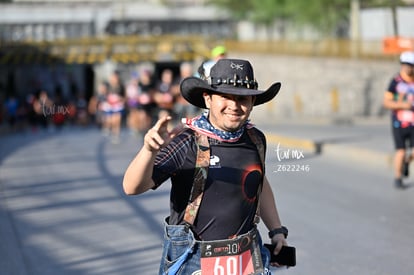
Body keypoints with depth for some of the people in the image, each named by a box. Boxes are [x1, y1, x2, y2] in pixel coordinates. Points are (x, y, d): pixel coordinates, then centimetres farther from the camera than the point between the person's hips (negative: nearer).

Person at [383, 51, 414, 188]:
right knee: (401, 151, -2)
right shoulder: (395, 82, -8)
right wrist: (402, 105, -21)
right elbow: (386, 102, -10)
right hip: (399, 123, -3)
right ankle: (398, 178, 16)